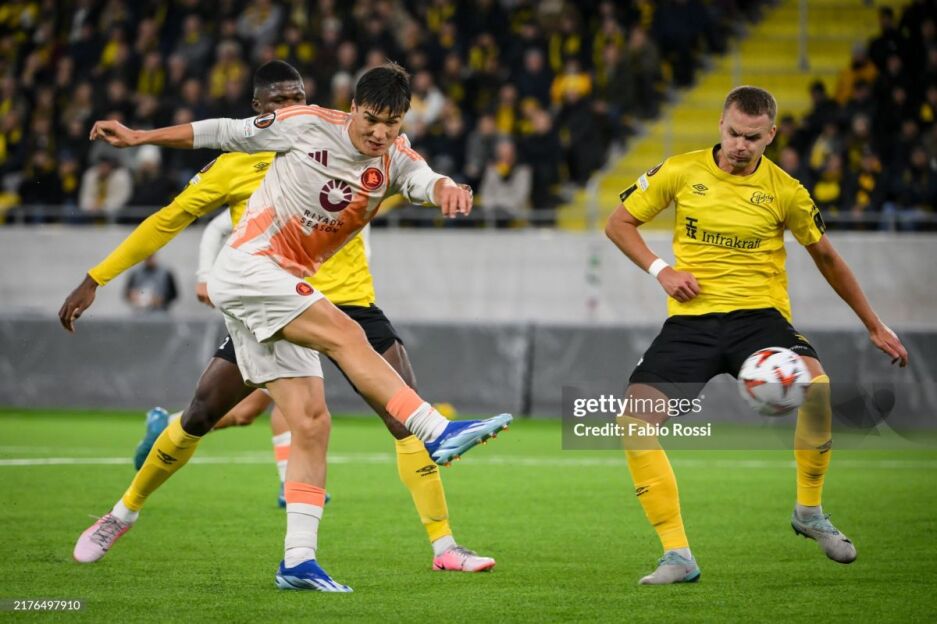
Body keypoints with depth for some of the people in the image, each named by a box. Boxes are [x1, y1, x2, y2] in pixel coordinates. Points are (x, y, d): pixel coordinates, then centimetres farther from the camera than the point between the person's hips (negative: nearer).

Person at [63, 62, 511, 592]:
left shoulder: (394, 159, 4)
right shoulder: (309, 126, -7)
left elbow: (423, 180, -18)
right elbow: (228, 133, 4)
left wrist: (447, 190, -43)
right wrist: (140, 137, 11)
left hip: (283, 288, 6)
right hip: (247, 266, -6)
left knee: (311, 422, -4)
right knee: (343, 333, -26)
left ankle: (299, 559, -6)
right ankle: (439, 432, -37)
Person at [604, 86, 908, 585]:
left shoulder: (785, 191, 0)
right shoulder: (680, 172, 1)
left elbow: (826, 257, 14)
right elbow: (618, 223, 12)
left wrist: (874, 326, 20)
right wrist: (660, 270, -5)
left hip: (758, 315, -1)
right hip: (691, 319, 1)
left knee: (815, 384, -31)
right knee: (635, 418, -19)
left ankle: (809, 511, -6)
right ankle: (677, 556, -10)